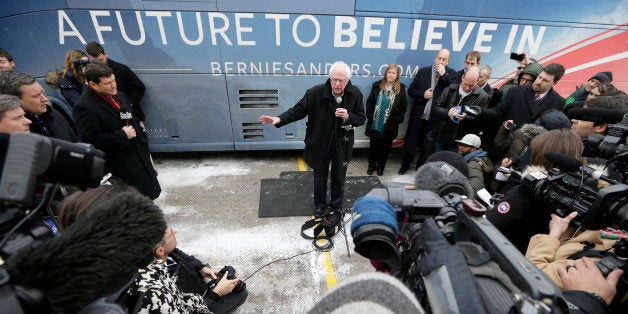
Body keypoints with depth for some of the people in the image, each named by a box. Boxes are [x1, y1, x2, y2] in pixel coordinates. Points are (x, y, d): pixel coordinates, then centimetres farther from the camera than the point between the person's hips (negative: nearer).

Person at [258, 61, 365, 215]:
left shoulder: (356, 94, -13)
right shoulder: (316, 92, -20)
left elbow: (361, 118, -5)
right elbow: (298, 110, -11)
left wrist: (348, 117, -26)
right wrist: (279, 119, -25)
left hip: (342, 145, 1)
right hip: (320, 144, -1)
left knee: (339, 177, 20)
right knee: (320, 176, 19)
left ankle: (336, 204, 48)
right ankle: (320, 204, 46)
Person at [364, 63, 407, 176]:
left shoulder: (401, 88, 0)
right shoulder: (377, 86, -1)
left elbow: (404, 106, 4)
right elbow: (369, 102, 2)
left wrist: (398, 119, -4)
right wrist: (370, 115, -6)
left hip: (390, 125, 0)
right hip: (375, 124, 0)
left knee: (385, 146, 11)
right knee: (374, 145, 11)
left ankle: (380, 166, 29)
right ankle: (371, 165, 29)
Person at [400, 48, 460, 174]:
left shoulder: (453, 75, 1)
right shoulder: (423, 71, 5)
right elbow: (411, 90, 5)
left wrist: (444, 75, -16)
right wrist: (422, 94, -13)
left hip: (435, 118, -1)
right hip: (418, 116, 1)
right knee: (410, 143, 10)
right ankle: (405, 165, 30)